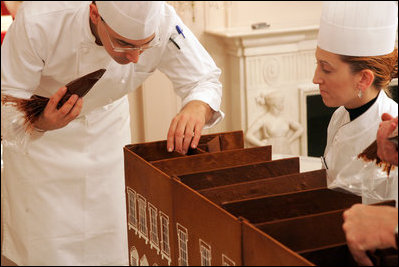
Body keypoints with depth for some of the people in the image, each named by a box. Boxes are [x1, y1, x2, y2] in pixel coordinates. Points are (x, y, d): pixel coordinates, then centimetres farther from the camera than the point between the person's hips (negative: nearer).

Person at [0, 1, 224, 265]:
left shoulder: (161, 22, -32)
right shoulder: (38, 22, -38)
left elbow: (205, 79, -20)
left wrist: (197, 108, -43)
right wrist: (40, 123, -50)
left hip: (107, 119, 3)